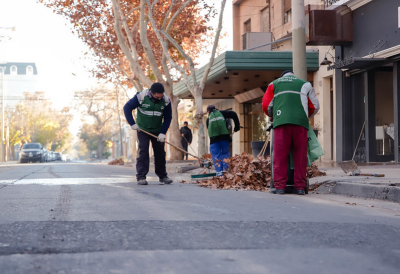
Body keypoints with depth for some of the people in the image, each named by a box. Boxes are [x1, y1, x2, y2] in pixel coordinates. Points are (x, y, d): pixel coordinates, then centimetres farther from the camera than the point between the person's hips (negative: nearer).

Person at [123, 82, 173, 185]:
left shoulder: (166, 100, -11)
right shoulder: (141, 96, -20)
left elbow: (168, 118, -2)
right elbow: (127, 108, -10)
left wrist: (163, 133, -11)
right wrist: (132, 124, -14)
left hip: (157, 131, 3)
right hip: (143, 130, -3)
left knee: (160, 152, 4)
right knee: (143, 151, -11)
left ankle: (163, 176, 14)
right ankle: (141, 177, -10)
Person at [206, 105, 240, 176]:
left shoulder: (208, 119, 23)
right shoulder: (221, 113, 19)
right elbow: (233, 114, 8)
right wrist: (237, 126, 15)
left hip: (213, 138, 0)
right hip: (224, 136, 0)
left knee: (216, 155, 5)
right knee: (225, 153, 13)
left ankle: (219, 172, -2)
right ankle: (225, 170, 4)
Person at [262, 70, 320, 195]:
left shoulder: (274, 84, 23)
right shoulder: (305, 84, 25)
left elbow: (266, 105, 16)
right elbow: (315, 106, 24)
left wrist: (272, 117, 35)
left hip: (281, 122, -1)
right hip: (300, 123, 1)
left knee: (280, 156, -2)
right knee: (300, 155, 3)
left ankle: (280, 186, -6)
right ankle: (300, 187, 1)